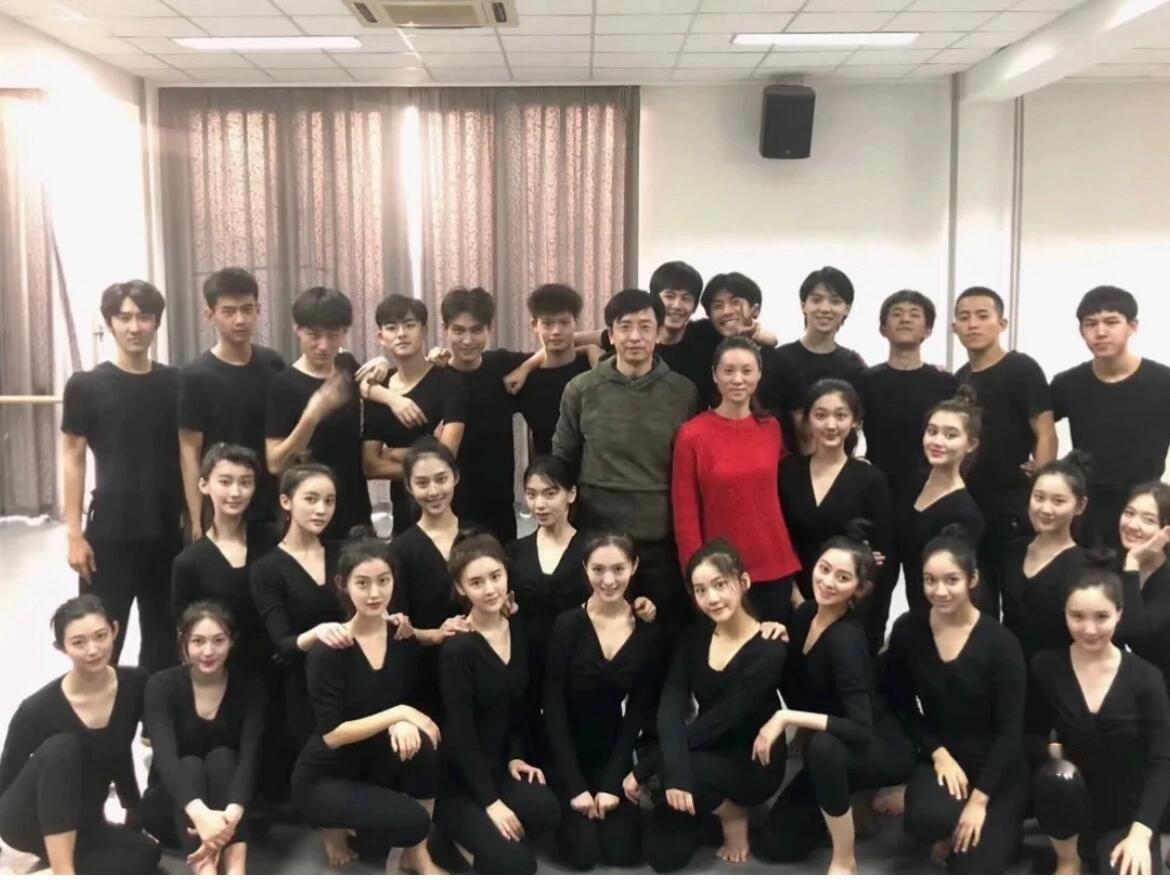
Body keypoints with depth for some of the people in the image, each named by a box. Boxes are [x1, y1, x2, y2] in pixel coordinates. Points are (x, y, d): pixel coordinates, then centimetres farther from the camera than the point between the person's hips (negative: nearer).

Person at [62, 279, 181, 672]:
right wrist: (74, 533, -7)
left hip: (167, 532, 3)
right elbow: (74, 458, -2)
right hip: (109, 533, -3)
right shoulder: (86, 386, -4)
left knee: (164, 638, 14)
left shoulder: (175, 383, 3)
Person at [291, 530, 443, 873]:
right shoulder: (328, 651, -21)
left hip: (373, 764, 6)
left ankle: (416, 856, -6)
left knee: (422, 744, -26)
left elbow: (410, 703, 1)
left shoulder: (403, 635, -5)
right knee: (412, 821, -27)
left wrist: (402, 724, -22)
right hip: (323, 778, -6)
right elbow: (332, 734, -23)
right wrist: (397, 714, -25)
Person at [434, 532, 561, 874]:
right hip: (455, 777, -6)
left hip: (497, 766, 6)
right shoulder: (457, 649, -19)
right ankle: (462, 835, 8)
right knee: (514, 864, -22)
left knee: (546, 810, -25)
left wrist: (515, 757, -1)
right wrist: (490, 802, -20)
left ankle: (471, 839, 2)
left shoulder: (519, 632, 2)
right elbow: (460, 732, -19)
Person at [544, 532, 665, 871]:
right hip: (566, 752, -3)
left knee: (622, 852, -5)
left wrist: (613, 782, -9)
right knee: (584, 853, -11)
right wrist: (575, 785, -17)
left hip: (613, 751, 3)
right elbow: (553, 707, -15)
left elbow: (641, 710, -4)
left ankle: (609, 791, 25)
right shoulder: (567, 624, -16)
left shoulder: (648, 631, -7)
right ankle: (566, 809, 20)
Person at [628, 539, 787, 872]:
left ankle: (734, 814, -3)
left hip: (753, 764, -5)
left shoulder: (768, 650, -21)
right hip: (705, 755, 5)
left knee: (670, 767, -33)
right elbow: (671, 708, -18)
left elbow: (720, 719, -26)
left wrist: (642, 769, -27)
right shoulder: (695, 636, -5)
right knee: (662, 856, -11)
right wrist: (675, 772, -38)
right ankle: (707, 805, 17)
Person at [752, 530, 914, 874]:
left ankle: (844, 861, -18)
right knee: (773, 844, 5)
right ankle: (855, 800, 24)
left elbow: (862, 730, -38)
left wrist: (786, 718, -35)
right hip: (832, 752, 8)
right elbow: (796, 688, 4)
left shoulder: (846, 639, -30)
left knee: (824, 746, -42)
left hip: (881, 748, -7)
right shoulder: (805, 614, -7)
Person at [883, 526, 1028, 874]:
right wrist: (939, 753, -10)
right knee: (926, 820, -33)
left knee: (975, 872, -16)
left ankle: (993, 826, 19)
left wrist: (979, 799, -18)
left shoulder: (1000, 642, -16)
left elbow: (1010, 731, -14)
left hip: (995, 769, -2)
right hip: (939, 756, 2)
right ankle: (952, 831, 6)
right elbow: (901, 704, 3)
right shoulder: (907, 630, -7)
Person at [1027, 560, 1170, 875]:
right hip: (1072, 803, 2)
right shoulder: (1046, 667, -7)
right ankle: (1068, 861, -4)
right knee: (1057, 778, -34)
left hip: (1126, 815, -2)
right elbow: (1032, 734, 4)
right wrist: (1053, 750, -20)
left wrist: (1141, 832, -25)